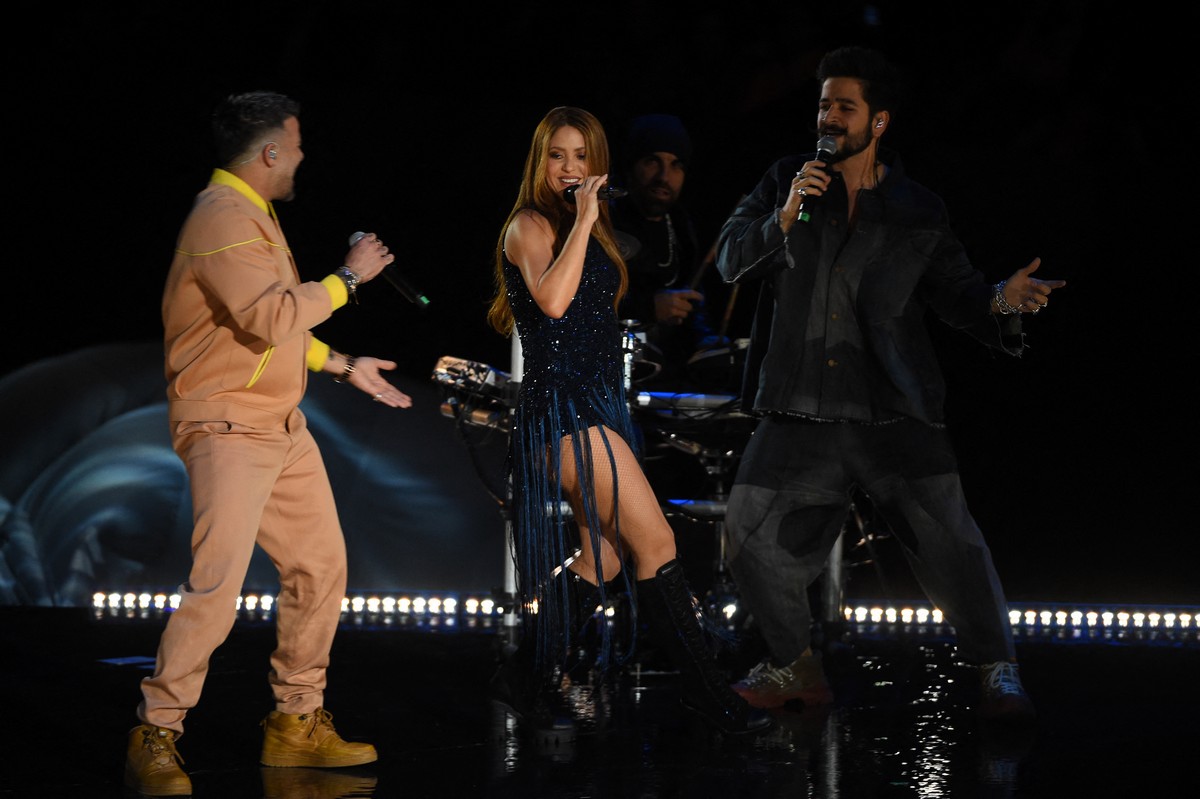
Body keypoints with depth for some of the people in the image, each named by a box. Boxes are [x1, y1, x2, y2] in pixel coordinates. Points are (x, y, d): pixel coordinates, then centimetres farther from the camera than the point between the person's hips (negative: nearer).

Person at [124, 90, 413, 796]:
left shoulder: (253, 216, 18)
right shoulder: (223, 220, -16)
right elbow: (272, 317, -26)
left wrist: (345, 367, 24)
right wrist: (347, 277, -16)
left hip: (282, 425, 11)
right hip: (228, 427, -11)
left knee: (320, 566, 10)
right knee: (217, 582, -16)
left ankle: (298, 723, 20)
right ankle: (157, 739, -10)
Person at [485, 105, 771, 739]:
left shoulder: (584, 233, 18)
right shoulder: (530, 225, -7)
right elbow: (551, 300, -26)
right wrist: (583, 218, -22)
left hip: (599, 406, 9)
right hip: (562, 406, -9)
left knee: (601, 557, 8)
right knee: (655, 542, -11)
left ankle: (525, 678, 16)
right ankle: (704, 687, -6)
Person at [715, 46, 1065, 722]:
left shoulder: (920, 212, 5)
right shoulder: (787, 182, 8)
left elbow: (953, 288, 5)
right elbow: (732, 259, 1)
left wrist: (1000, 301, -17)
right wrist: (784, 219, -16)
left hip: (893, 410, -2)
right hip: (800, 411, 3)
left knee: (947, 533, -14)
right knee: (754, 534, 2)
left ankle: (997, 671, 0)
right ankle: (798, 666, 23)